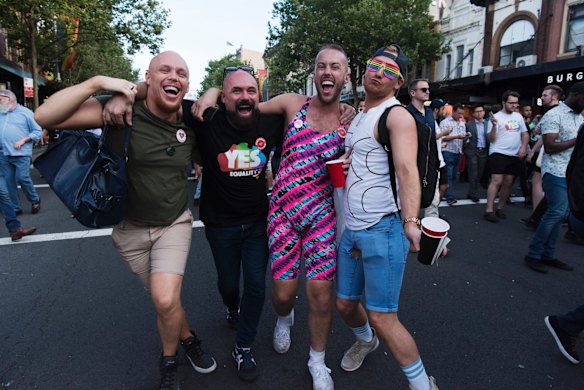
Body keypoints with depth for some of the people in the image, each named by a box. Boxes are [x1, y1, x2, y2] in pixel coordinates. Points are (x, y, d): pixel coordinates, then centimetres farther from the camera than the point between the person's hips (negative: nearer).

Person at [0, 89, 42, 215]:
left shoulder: (25, 112, 1)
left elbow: (38, 131, -2)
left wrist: (23, 140, -11)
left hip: (21, 154, -5)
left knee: (22, 178, -10)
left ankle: (35, 200, 15)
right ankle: (15, 208, 17)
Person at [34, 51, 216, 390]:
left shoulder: (190, 123, -6)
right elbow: (45, 117, -22)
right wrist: (98, 82, -28)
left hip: (175, 223, 1)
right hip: (131, 227, 0)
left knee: (166, 300, -15)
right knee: (164, 298, 13)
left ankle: (170, 362, 15)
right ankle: (188, 339, 43)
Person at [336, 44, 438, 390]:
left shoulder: (398, 116, -10)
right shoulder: (358, 117, 15)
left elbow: (407, 169, -26)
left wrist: (411, 222, -39)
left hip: (384, 230, -7)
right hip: (352, 229, 8)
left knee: (382, 318, -5)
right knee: (345, 303, 17)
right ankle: (365, 341, 49)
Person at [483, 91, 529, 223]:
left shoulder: (518, 116, 11)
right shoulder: (497, 117, -5)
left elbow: (525, 134, 16)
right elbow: (491, 139, -10)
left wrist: (523, 147, 0)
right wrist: (494, 126, -26)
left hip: (514, 155, 6)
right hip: (498, 153, -6)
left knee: (508, 183, 8)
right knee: (497, 181, -14)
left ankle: (500, 208, 19)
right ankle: (489, 211, -14)